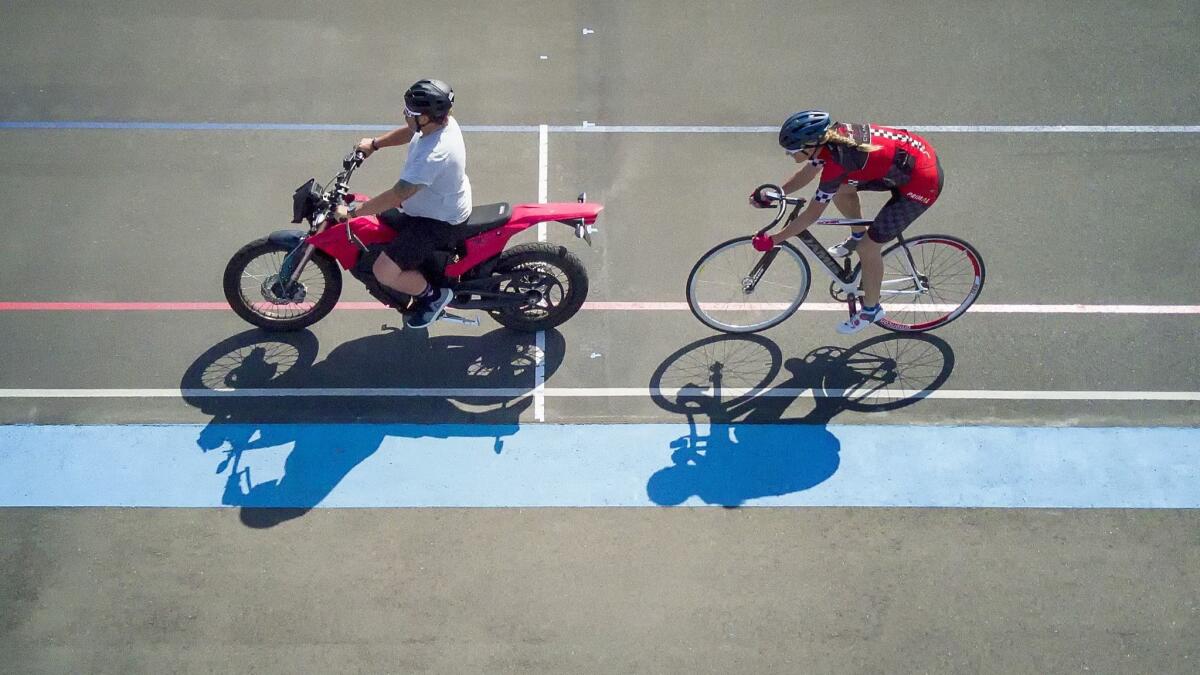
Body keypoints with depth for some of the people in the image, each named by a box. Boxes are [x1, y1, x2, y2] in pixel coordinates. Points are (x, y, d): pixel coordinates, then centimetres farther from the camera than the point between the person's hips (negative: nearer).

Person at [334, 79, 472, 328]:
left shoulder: (433, 155, -38)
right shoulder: (441, 120, -10)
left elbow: (397, 196, -34)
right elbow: (408, 132, 15)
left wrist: (351, 212, -25)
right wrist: (374, 143, 9)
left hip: (439, 222, -10)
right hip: (432, 203, 10)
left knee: (384, 273, -16)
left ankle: (434, 295, 9)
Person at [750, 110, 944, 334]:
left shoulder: (836, 164, -29)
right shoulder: (830, 135, -7)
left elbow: (812, 215, -19)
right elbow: (808, 171, 11)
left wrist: (772, 240, -11)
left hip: (922, 183, -8)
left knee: (868, 247, 0)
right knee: (840, 189, 10)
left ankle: (871, 309, 22)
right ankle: (858, 236, 35)